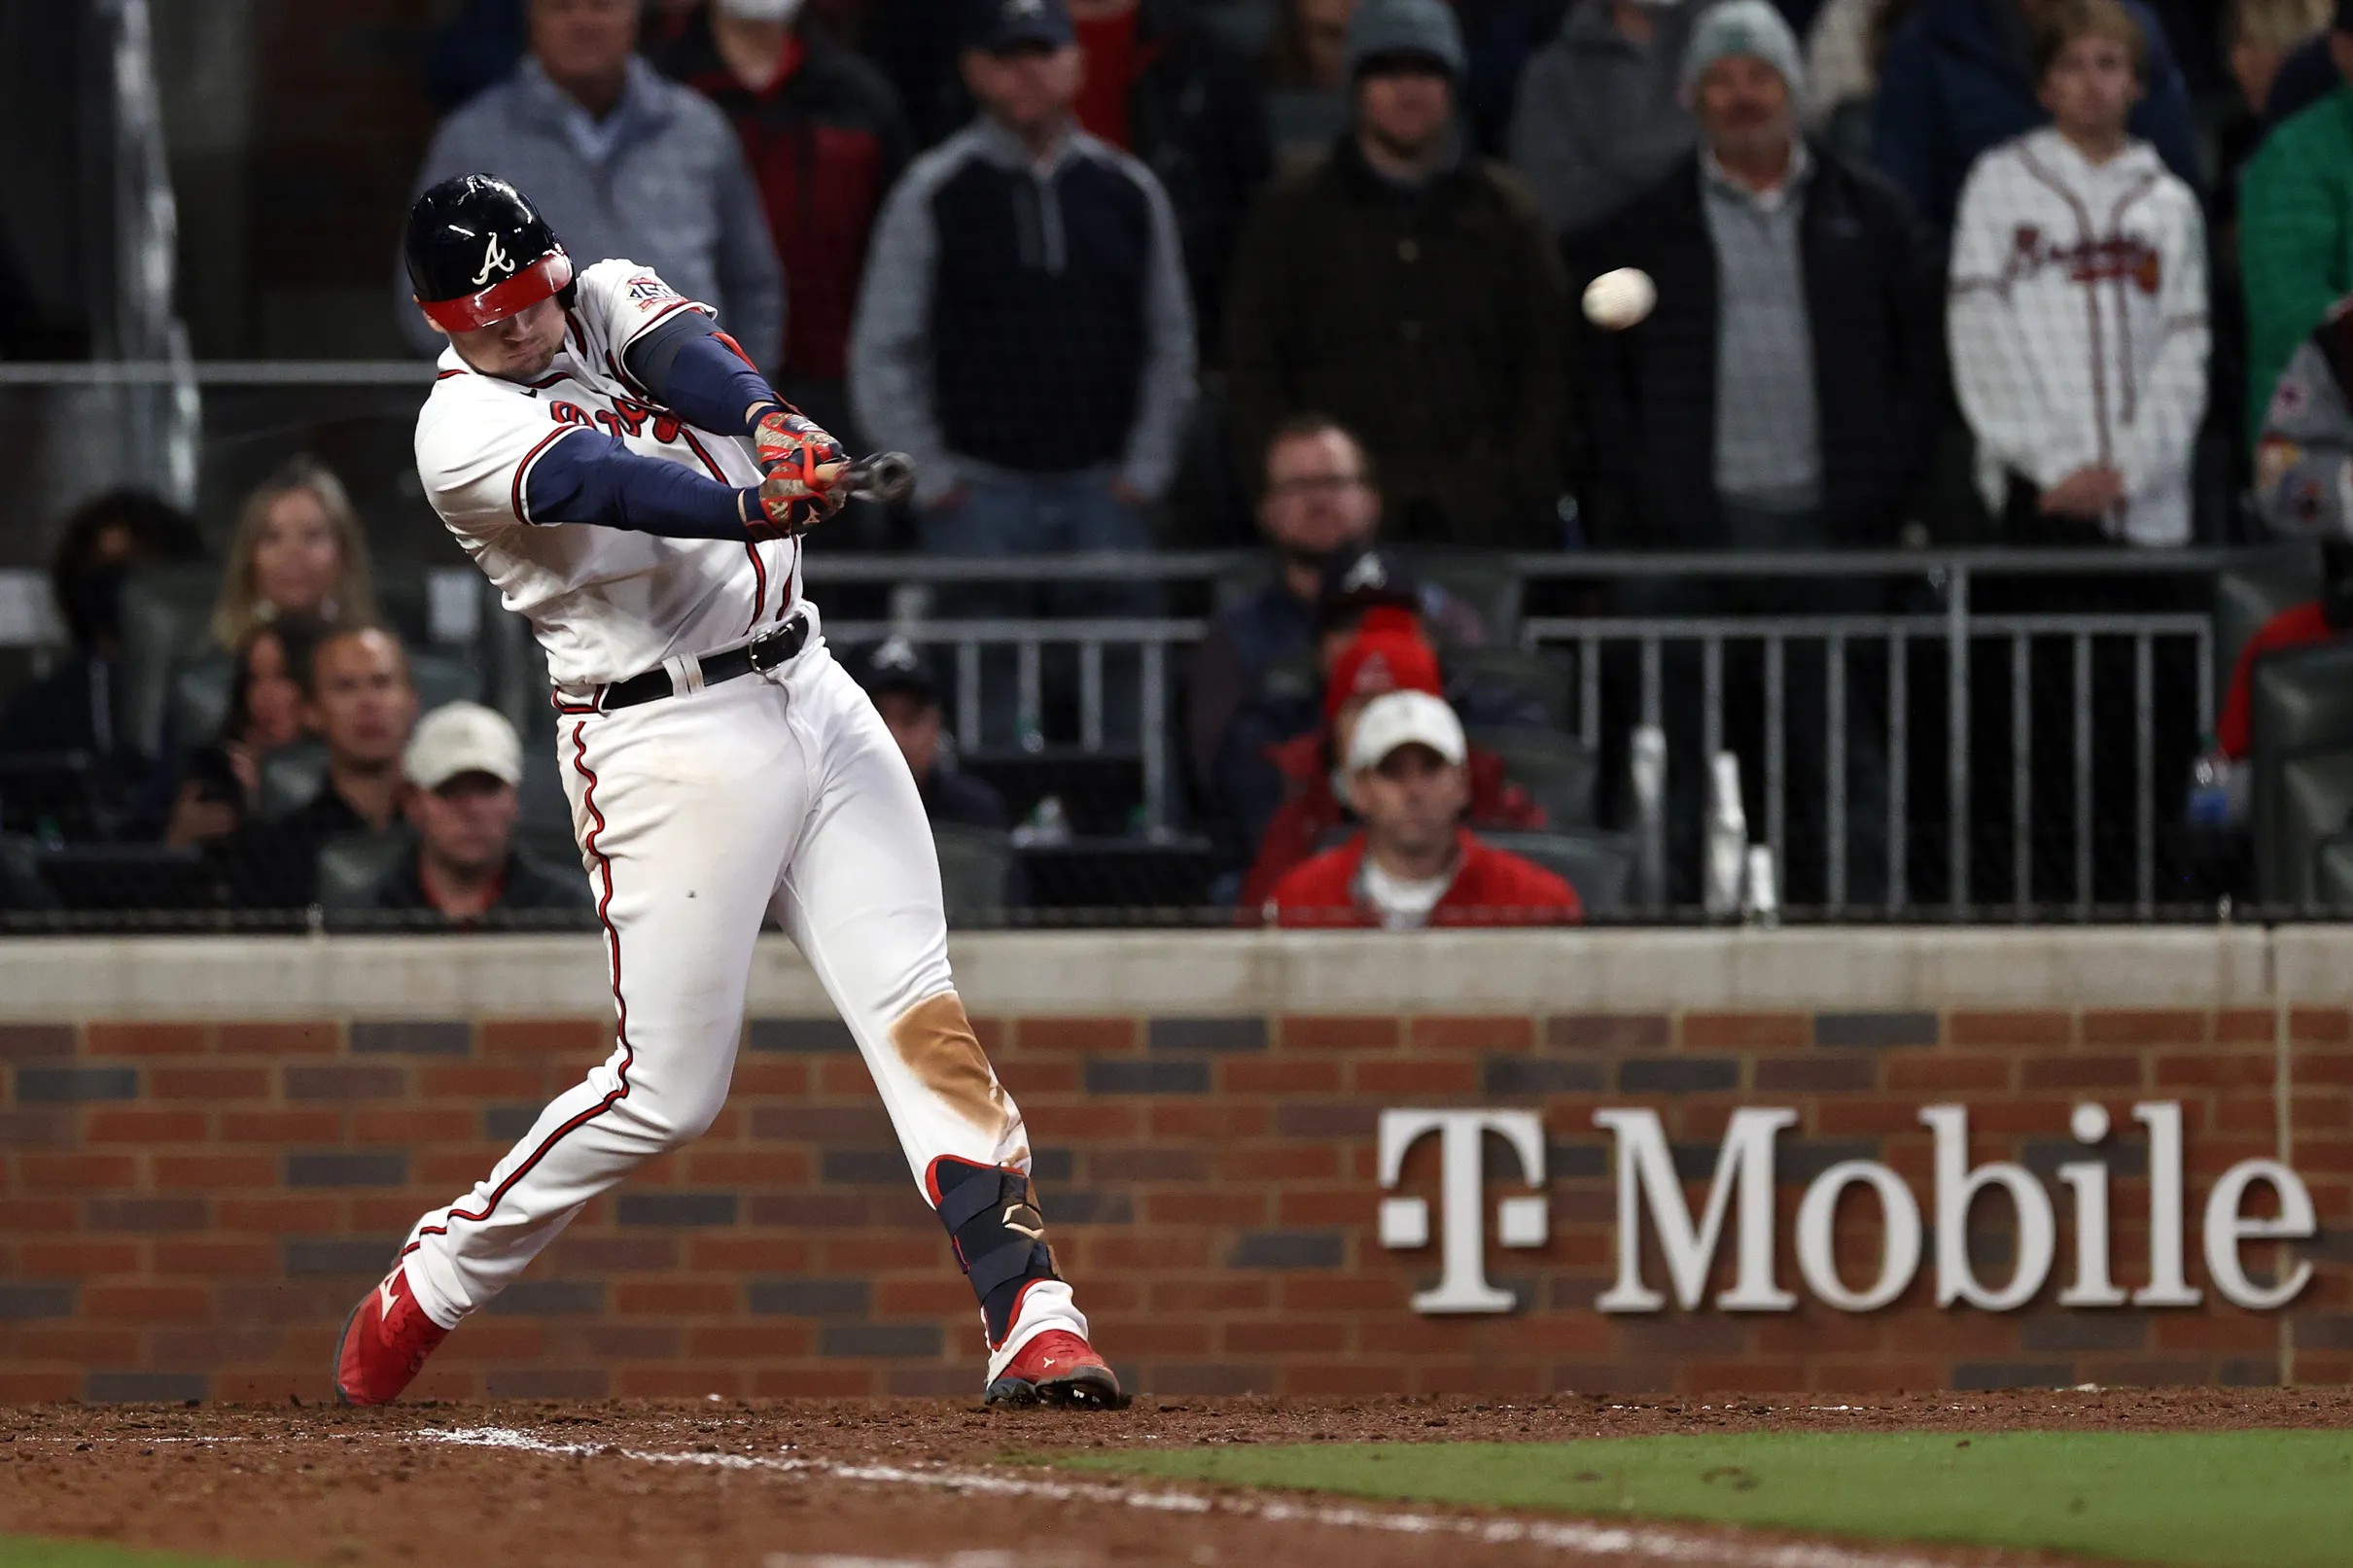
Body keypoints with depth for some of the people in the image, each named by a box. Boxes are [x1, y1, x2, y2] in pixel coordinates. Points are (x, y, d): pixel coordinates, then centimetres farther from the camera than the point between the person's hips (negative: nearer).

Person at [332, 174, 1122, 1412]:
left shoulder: (608, 301, 11)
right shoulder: (463, 432, -8)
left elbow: (683, 355, -12)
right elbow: (596, 482, -27)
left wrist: (767, 421, -34)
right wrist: (753, 504, -45)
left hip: (811, 699, 6)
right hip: (668, 743, -6)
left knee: (921, 1016, -7)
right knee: (667, 1089, -4)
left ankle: (1030, 1317, -14)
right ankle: (436, 1278, 14)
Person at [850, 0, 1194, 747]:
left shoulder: (1128, 192, 11)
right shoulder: (934, 195, 2)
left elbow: (1170, 343, 16)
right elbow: (881, 355, 4)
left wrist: (1145, 468, 7)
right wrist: (929, 477, -2)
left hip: (1103, 487, 2)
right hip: (980, 487, -2)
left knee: (1120, 694, -2)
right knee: (988, 701, -6)